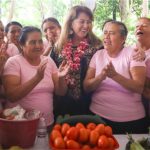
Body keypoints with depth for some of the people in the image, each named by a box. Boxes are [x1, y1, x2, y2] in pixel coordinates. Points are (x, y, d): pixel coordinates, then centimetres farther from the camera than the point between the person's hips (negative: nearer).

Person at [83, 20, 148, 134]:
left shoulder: (132, 53, -6)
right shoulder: (98, 55, 3)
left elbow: (139, 87, -16)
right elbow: (86, 87, -3)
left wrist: (115, 75, -30)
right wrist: (101, 76, -23)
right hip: (99, 117, 2)